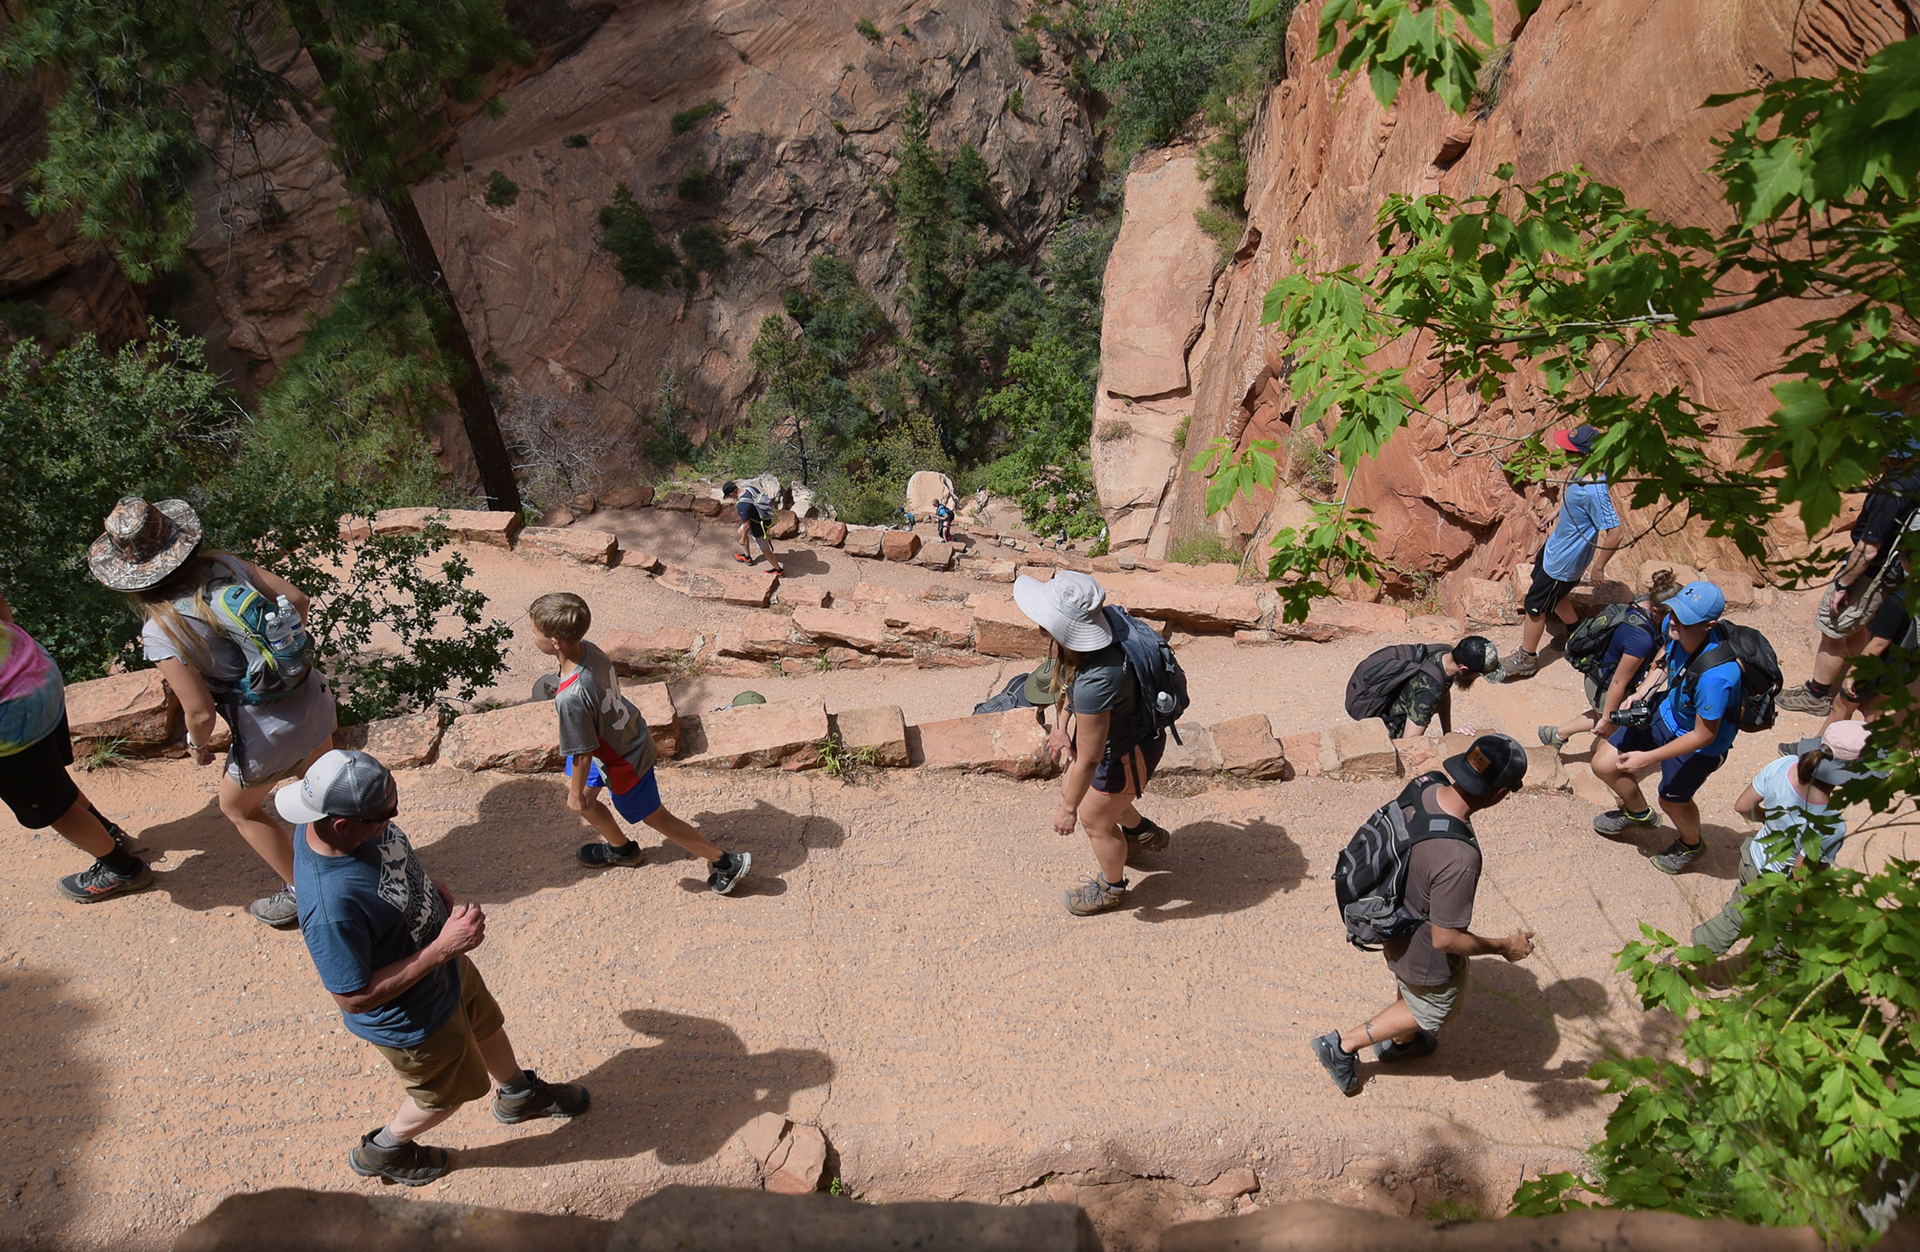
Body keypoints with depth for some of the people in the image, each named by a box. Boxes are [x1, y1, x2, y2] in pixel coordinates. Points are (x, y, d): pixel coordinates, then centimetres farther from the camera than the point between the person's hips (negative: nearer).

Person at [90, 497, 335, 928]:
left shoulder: (161, 633, -19)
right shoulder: (225, 564, -7)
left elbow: (201, 713, -17)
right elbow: (297, 599, 0)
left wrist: (199, 745, 5)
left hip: (268, 733, -5)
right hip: (312, 696, 5)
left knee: (238, 807, 26)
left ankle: (301, 893, 33)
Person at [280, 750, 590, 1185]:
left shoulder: (337, 814, -21)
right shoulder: (330, 907, -45)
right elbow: (354, 998, -33)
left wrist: (430, 889, -10)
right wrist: (443, 948, -35)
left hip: (445, 964, 7)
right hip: (413, 1019, -7)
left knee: (487, 1027, 32)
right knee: (449, 1092, 22)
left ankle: (519, 1094, 62)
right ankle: (381, 1151, 52)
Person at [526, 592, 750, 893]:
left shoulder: (571, 698, -40)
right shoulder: (588, 649, -17)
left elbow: (582, 754, -27)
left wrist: (577, 793, -9)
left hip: (623, 763, -8)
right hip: (628, 736, 8)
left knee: (656, 817, 14)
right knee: (582, 800, 27)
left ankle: (726, 862, 27)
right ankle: (621, 848, 52)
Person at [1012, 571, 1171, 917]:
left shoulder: (1095, 683, -44)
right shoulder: (1087, 627, -20)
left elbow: (1088, 759, -30)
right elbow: (1067, 685, 4)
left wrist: (1068, 808, -16)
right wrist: (1061, 726, 5)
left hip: (1126, 752, -8)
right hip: (1109, 727, 8)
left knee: (1094, 820, 17)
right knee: (1071, 787, 30)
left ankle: (1111, 888, 49)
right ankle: (1143, 832, 57)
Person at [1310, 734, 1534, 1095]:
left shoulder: (1424, 784, -21)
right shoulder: (1458, 859, -43)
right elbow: (1446, 938, -31)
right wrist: (1504, 947, -15)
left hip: (1394, 916, 7)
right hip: (1425, 955, -7)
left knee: (1409, 990, 36)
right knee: (1430, 1010, 25)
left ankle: (1400, 1041, 63)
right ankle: (1343, 1045, 34)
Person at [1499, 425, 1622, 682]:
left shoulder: (1595, 492, -37)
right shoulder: (1586, 473, -9)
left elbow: (1614, 534, -34)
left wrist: (1599, 567, -22)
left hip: (1564, 561, -9)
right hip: (1555, 546, 9)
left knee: (1535, 605, 7)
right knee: (1552, 593, 30)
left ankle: (1526, 659, 26)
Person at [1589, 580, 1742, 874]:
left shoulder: (1715, 676, -42)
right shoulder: (1675, 628, -22)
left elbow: (1703, 736, -28)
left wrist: (1647, 758, -23)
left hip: (1699, 745, -6)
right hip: (1666, 712, 6)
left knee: (1673, 800, 19)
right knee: (1604, 764, 8)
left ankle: (1690, 844, 56)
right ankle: (1639, 813, 41)